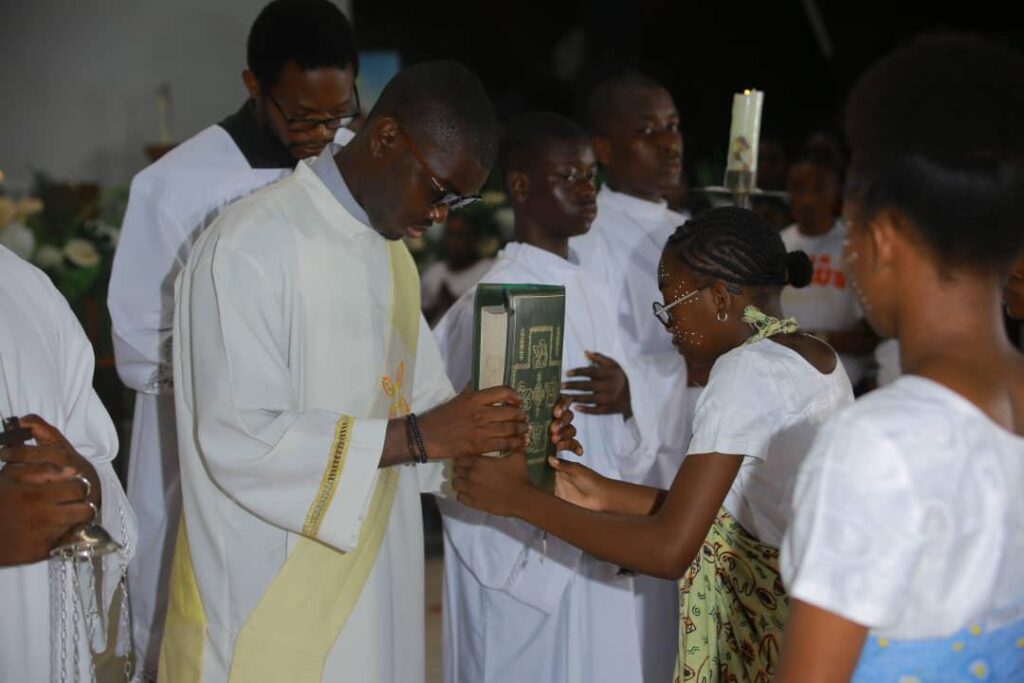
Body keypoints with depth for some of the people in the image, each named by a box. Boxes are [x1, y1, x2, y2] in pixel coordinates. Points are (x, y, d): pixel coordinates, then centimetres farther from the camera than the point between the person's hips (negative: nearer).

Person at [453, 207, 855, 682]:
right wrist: (610, 495, 8)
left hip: (768, 641, -8)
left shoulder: (749, 369, -18)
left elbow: (670, 550, -21)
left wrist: (520, 498, -15)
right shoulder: (817, 358, 8)